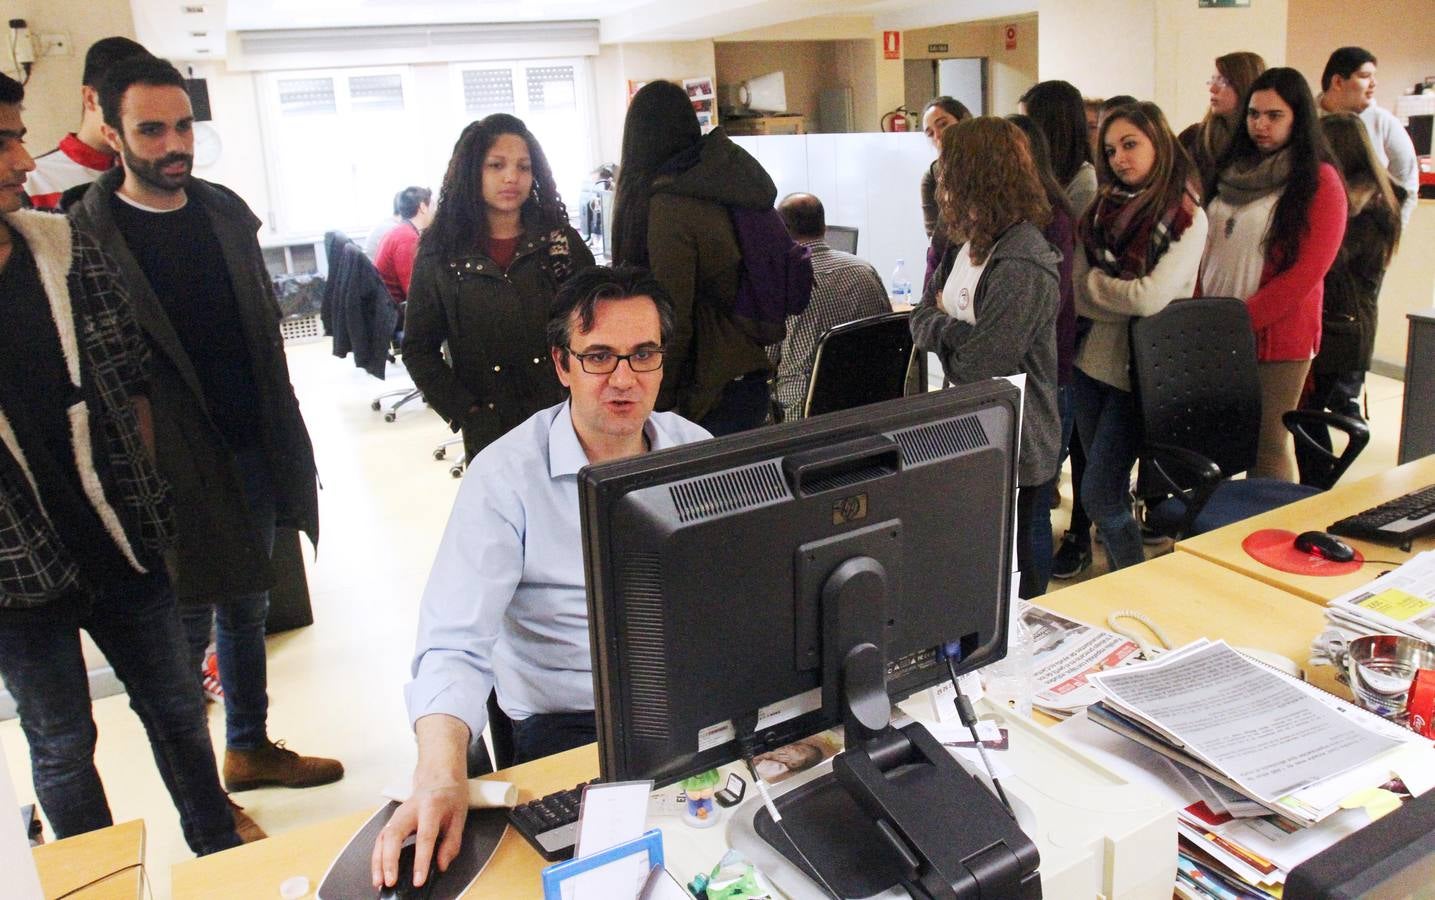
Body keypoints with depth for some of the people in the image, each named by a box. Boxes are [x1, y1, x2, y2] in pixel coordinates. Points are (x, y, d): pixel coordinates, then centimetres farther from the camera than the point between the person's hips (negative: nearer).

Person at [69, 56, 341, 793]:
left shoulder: (225, 213, 7)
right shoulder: (85, 235, -11)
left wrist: (285, 442, 12)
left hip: (251, 455, 6)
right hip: (173, 473, -6)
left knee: (246, 610, 19)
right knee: (185, 630, 7)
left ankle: (251, 748, 38)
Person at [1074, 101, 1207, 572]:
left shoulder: (1187, 217, -10)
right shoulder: (1103, 209, 6)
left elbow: (1151, 297, -21)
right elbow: (1078, 297, -2)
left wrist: (1094, 280, -7)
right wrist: (1125, 299, -16)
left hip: (1140, 371, -6)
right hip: (1093, 361, 6)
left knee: (1100, 494, -6)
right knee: (1105, 491, 14)